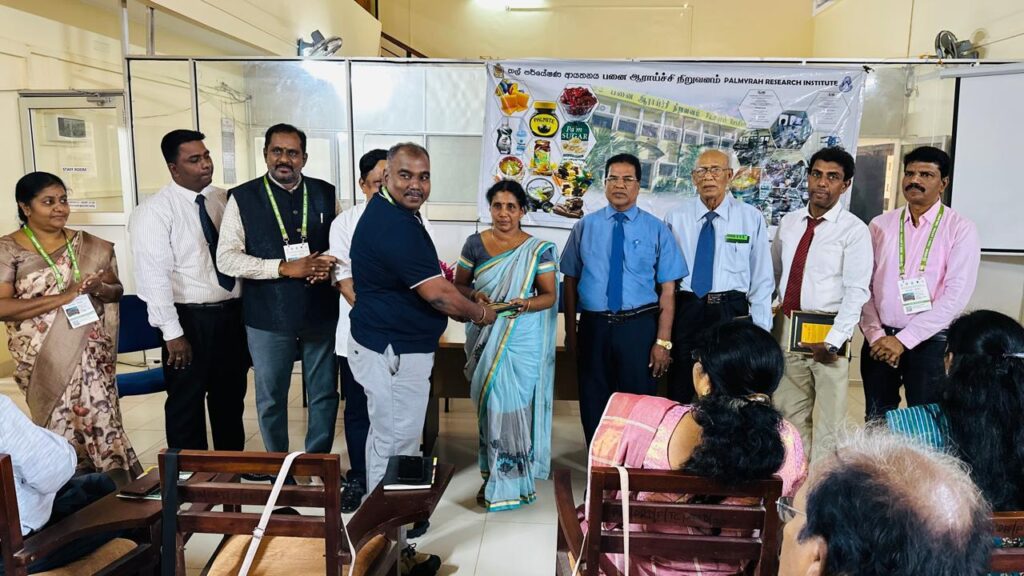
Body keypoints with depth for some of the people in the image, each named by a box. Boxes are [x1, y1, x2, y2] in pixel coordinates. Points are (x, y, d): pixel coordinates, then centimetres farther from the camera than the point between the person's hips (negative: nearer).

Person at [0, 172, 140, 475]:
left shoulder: (91, 247, 6)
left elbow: (116, 291, 11)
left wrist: (98, 288, -12)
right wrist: (64, 297, -19)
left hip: (91, 355, 2)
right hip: (44, 360, -2)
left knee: (100, 422, 1)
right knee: (61, 428, 6)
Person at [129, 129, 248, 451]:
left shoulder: (223, 199, 6)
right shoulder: (155, 211, -11)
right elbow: (154, 276, -16)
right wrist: (172, 332, -18)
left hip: (232, 313, 6)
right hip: (190, 318, -5)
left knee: (231, 397, 18)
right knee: (186, 403, 9)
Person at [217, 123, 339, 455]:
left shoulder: (325, 194, 5)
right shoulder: (242, 198, -3)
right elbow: (226, 258, -9)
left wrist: (330, 262, -13)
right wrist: (284, 268, -18)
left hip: (321, 313, 2)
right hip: (268, 317, -2)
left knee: (325, 394, 12)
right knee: (271, 399, 12)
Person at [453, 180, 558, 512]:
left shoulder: (538, 250, -2)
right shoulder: (475, 244, 4)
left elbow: (550, 295, -2)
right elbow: (459, 285, 9)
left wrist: (526, 304, -23)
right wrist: (475, 296, -13)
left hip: (522, 339, -2)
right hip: (484, 337, 2)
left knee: (515, 404, -3)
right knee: (489, 404, 6)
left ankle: (513, 478, 12)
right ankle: (491, 474, 21)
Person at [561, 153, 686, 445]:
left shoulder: (656, 229, 0)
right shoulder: (585, 226, 5)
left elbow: (667, 289, -4)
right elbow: (571, 281, 6)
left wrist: (663, 341, -10)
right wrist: (571, 330, 3)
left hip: (639, 327, -1)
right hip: (593, 326, 2)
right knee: (593, 403, 12)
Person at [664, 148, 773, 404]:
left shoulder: (751, 218, 1)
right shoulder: (676, 217, 3)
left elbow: (761, 277, 1)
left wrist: (760, 331, -3)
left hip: (732, 313, 0)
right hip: (686, 309, 1)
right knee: (679, 394, 11)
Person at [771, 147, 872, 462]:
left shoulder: (854, 230, -7)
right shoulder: (788, 223, 9)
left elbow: (856, 292, -13)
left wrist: (832, 341, -21)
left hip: (829, 332, -5)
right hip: (789, 328, 5)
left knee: (829, 418, 6)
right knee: (791, 413, 13)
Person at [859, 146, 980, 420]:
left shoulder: (960, 229, -4)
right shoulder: (880, 225, 5)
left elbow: (956, 295, -12)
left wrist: (904, 339, -16)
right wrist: (875, 335, -9)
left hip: (931, 341, -2)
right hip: (879, 339, 3)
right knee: (876, 422, 11)